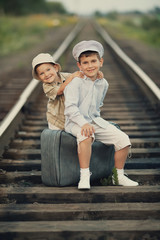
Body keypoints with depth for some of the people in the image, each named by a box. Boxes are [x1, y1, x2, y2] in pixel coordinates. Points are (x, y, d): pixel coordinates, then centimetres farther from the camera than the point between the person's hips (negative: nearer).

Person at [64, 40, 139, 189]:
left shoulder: (103, 84, 8)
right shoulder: (75, 83, -12)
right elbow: (70, 107, -21)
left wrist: (95, 118, 13)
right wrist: (83, 123, -34)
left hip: (95, 121, 6)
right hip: (76, 122, -6)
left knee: (123, 139, -7)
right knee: (86, 135, -40)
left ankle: (119, 176, 12)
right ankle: (84, 177, -29)